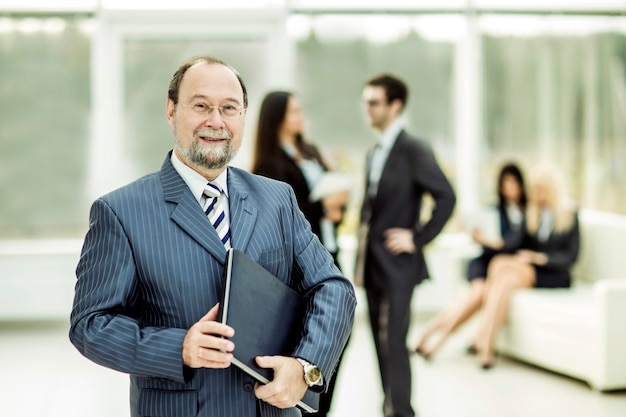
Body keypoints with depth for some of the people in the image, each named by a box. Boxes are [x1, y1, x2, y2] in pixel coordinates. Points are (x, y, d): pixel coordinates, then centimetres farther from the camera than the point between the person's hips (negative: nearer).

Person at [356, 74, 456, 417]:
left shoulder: (414, 150, -11)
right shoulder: (375, 153, 15)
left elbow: (446, 197, -17)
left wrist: (418, 239, -15)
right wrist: (361, 261, 14)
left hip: (396, 264, -8)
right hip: (372, 266, 8)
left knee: (393, 343, -8)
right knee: (382, 343, 12)